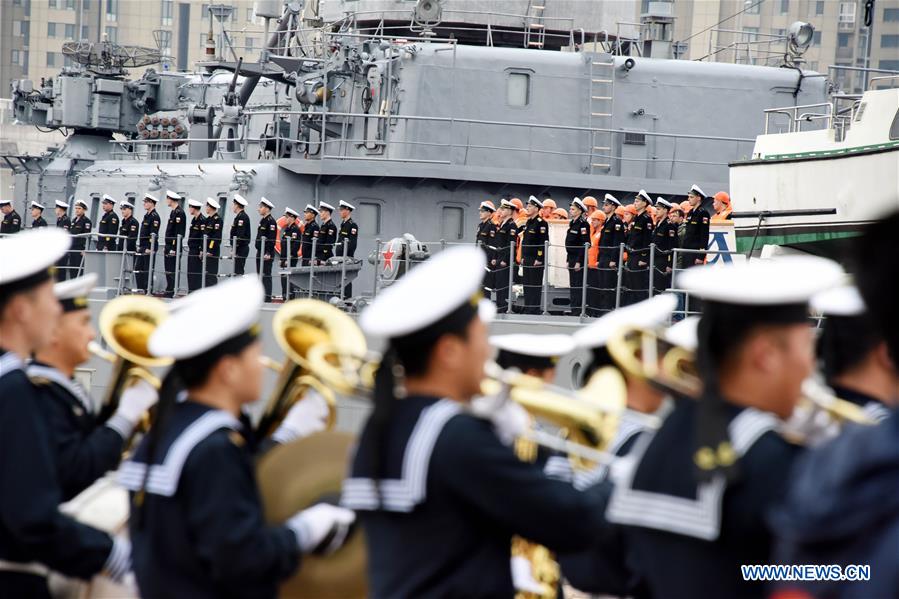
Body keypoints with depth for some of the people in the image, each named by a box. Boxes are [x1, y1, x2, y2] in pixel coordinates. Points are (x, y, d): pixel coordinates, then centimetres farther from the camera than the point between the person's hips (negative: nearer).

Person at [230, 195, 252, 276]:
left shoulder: (242, 217, -15)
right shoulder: (239, 216, 17)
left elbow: (240, 235, -21)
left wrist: (234, 250, -21)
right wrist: (233, 249, 19)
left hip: (240, 248, -10)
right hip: (241, 249, 10)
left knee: (238, 272, -11)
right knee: (238, 272, 11)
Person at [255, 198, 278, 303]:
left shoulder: (271, 221, -12)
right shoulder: (262, 221, 17)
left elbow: (272, 239, -18)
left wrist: (268, 253, -22)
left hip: (267, 254, -10)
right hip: (260, 252, 10)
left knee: (266, 275, -9)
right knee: (260, 275, 11)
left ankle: (267, 297, -8)